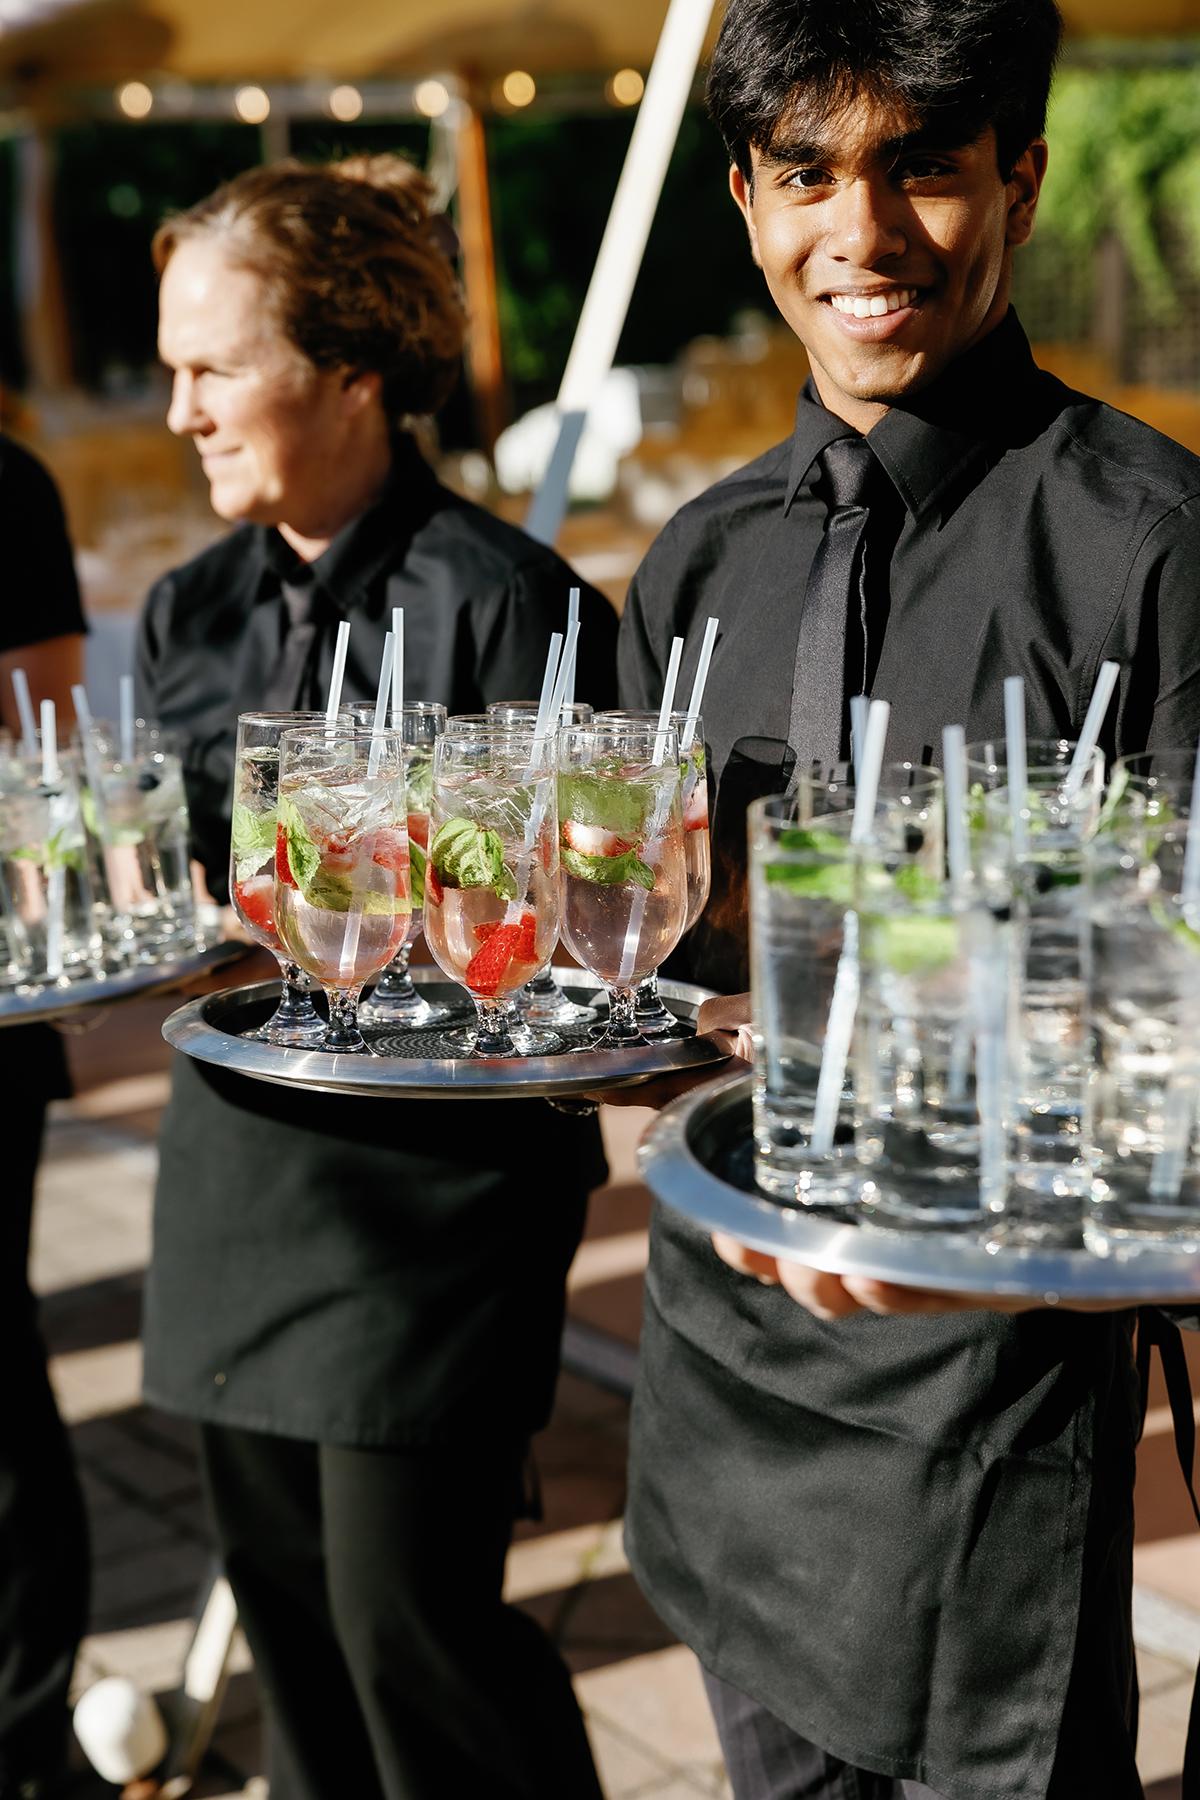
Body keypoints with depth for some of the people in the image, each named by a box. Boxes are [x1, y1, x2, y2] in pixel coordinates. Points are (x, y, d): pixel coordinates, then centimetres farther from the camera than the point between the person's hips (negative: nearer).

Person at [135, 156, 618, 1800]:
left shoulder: (500, 599, -12)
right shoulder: (193, 611, 10)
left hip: (437, 1170, -7)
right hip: (239, 1156, 7)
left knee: (409, 1612, -2)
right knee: (282, 1591, 15)